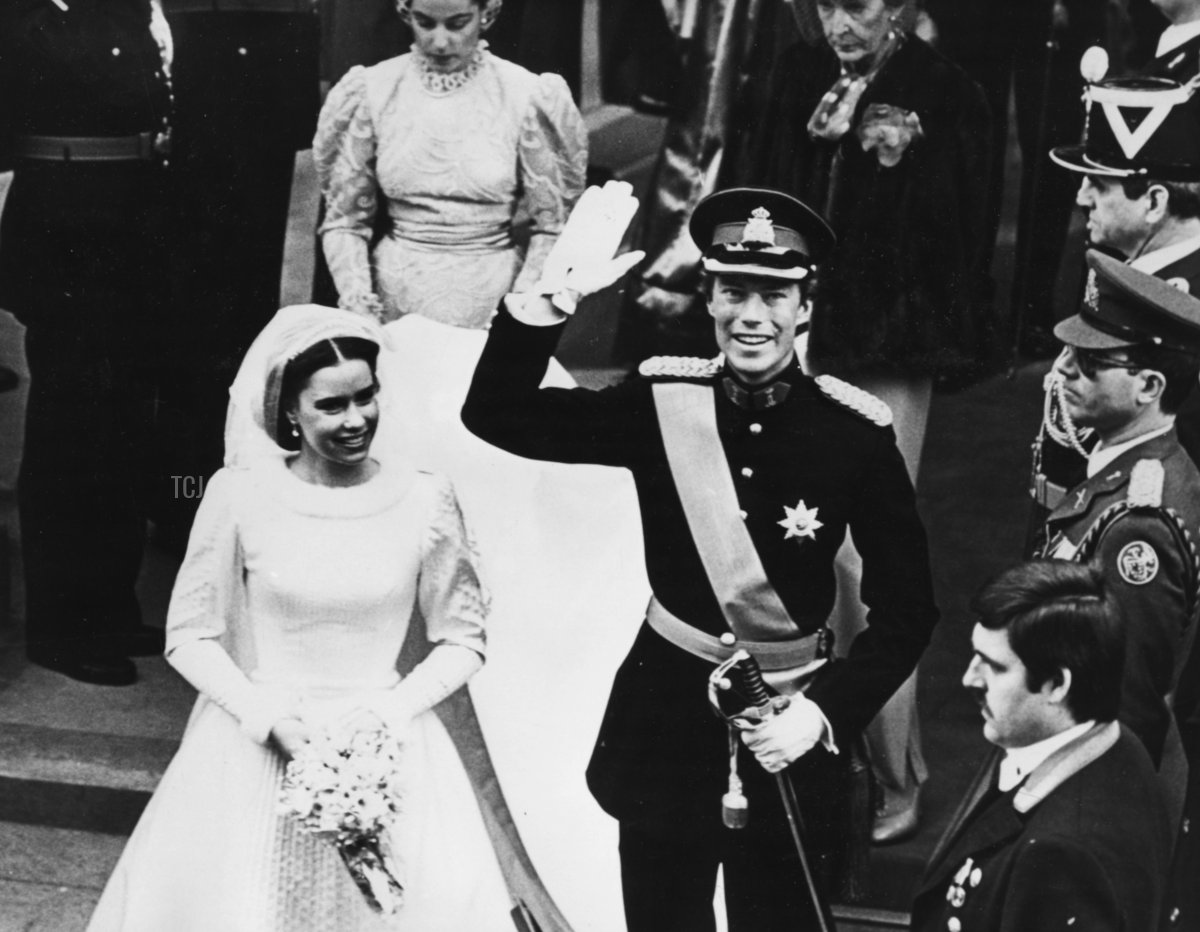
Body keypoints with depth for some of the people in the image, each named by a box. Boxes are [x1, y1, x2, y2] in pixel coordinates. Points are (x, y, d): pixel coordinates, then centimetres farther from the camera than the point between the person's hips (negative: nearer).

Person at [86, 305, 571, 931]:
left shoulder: (425, 499, -3)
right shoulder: (240, 495, -6)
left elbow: (461, 642, 6)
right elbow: (190, 638, 1)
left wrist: (393, 708, -10)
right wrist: (270, 715, -12)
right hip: (256, 752, -1)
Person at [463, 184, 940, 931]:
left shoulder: (856, 434, -13)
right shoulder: (662, 403, -8)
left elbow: (907, 608, -8)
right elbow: (496, 414, -13)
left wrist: (827, 712, -19)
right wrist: (558, 291, -24)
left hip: (790, 730, -2)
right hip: (665, 715, 2)